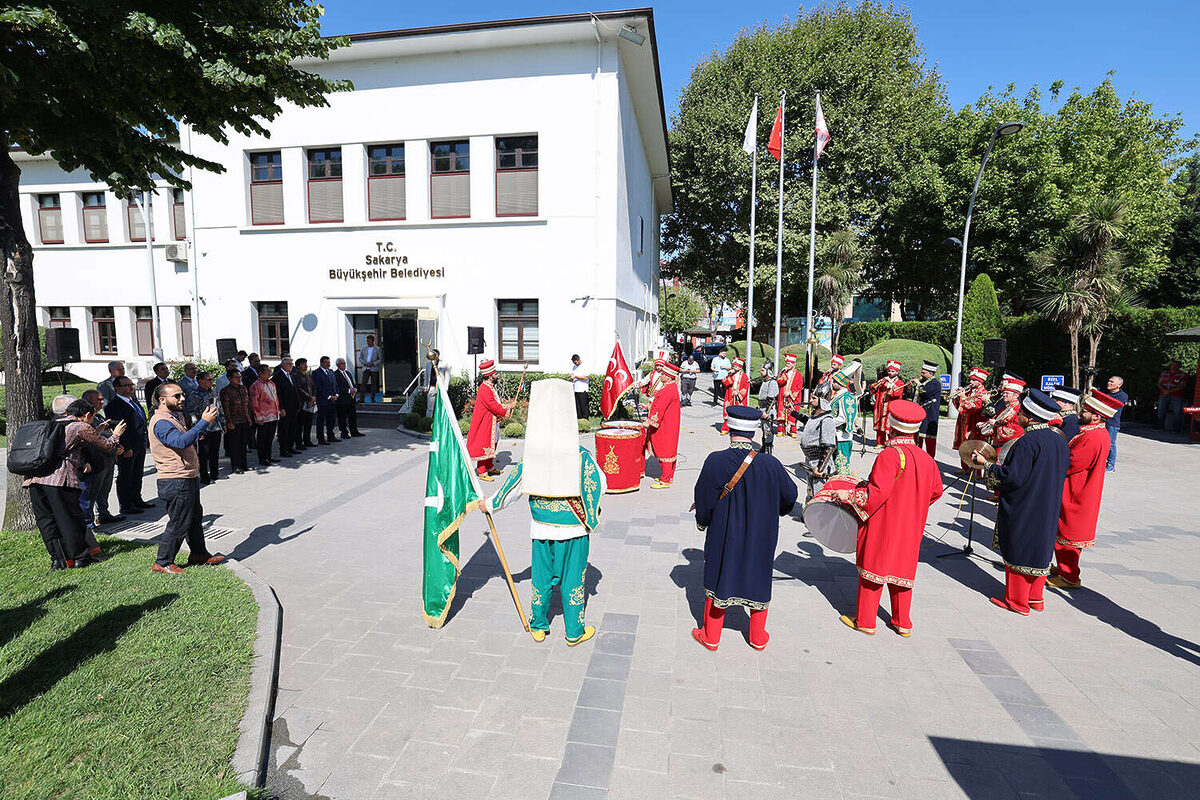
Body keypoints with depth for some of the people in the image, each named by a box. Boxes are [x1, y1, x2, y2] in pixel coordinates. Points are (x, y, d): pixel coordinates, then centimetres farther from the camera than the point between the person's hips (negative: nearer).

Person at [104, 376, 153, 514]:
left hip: (140, 446, 9)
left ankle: (137, 500, 31)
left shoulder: (134, 401, 14)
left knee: (137, 474, 19)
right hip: (127, 449, -9)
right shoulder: (113, 405, -14)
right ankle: (125, 506, 11)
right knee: (125, 476, 2)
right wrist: (126, 448, -21)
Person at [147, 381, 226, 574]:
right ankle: (162, 563, 13)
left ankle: (199, 553, 33)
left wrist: (205, 422, 12)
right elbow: (181, 442, -36)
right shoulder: (161, 422, -19)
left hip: (189, 478, 10)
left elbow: (187, 437, 29)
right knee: (179, 523, -1)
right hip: (176, 482, -10)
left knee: (195, 517, 19)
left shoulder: (176, 416, 14)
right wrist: (204, 422, -36)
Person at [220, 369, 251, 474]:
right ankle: (235, 467, 9)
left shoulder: (243, 388, 12)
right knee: (234, 445, 1)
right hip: (234, 423, -6)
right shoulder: (225, 391, -8)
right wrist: (229, 422, -15)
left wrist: (249, 418, 14)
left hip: (245, 421, 6)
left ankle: (243, 464, 23)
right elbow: (225, 408, -11)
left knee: (243, 444, 13)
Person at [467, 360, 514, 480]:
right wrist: (506, 411, -15)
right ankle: (482, 473, 5)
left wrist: (507, 405, 5)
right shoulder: (485, 389, -22)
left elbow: (496, 403, 18)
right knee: (484, 447, -3)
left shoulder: (491, 387, 11)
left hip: (492, 422, 11)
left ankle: (489, 467, 33)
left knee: (492, 445, 19)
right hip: (484, 423, -11)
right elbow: (493, 407, -24)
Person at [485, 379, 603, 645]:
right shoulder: (580, 455, -16)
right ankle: (574, 632, 25)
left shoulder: (531, 456, -11)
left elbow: (513, 486, 0)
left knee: (541, 576, 18)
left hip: (541, 528, 2)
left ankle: (538, 627, 34)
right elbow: (599, 483, -6)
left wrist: (490, 504, 18)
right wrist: (592, 516, 11)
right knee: (572, 578, 11)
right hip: (573, 529, -2)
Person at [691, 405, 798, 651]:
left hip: (723, 538, -1)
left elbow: (703, 500, -12)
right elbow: (790, 495, -1)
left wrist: (702, 522, 9)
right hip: (760, 539, 1)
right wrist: (771, 511, 20)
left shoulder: (715, 461, -22)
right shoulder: (770, 464, -18)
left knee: (718, 580, 17)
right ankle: (758, 638, 37)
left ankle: (711, 637, 32)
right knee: (758, 582, 21)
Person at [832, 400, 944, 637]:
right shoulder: (927, 459, 3)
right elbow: (936, 491, 12)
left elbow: (877, 492, -26)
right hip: (910, 529, 7)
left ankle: (865, 622, 16)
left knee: (873, 569, 5)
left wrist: (848, 495, -15)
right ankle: (903, 623, 26)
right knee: (902, 570, 17)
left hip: (883, 527, -7)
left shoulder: (889, 455, -20)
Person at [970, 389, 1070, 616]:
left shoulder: (1028, 442, -24)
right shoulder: (1059, 440, 3)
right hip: (1048, 509, 8)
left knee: (1018, 553, 5)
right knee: (1039, 549, 18)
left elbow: (1013, 477, -25)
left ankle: (1017, 601, 15)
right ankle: (1036, 597, 30)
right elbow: (1060, 473, 14)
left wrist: (986, 465, -14)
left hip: (1023, 510, -8)